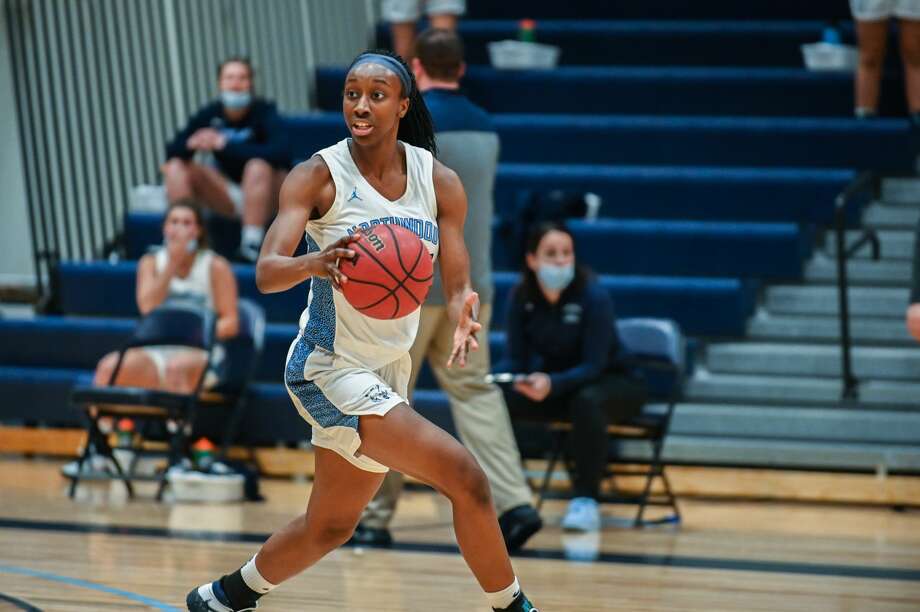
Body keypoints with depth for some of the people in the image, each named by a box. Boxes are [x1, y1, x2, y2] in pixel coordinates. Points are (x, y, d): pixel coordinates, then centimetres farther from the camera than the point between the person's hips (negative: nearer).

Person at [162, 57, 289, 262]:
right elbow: (173, 152, -5)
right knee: (176, 167, -10)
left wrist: (225, 144, -34)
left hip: (265, 198, -5)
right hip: (229, 197, 5)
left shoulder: (263, 111, -13)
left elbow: (279, 153, -31)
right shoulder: (210, 114, -3)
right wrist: (191, 144, -30)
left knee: (259, 166, -35)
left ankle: (252, 245, -34)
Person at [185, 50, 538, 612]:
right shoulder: (318, 177, -12)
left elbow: (457, 285, -1)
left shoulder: (440, 182, 0)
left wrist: (464, 312, -25)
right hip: (330, 369, -6)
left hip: (389, 371, 6)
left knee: (330, 527, 18)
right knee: (466, 478, -19)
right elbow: (267, 273, -22)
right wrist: (316, 263, -45)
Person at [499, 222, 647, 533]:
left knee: (587, 401, -39)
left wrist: (552, 384, -45)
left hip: (612, 383, -4)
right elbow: (516, 359, -5)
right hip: (555, 382, 5)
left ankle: (586, 500, -34)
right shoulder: (521, 298, -10)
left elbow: (593, 366, -27)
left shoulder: (594, 296, -23)